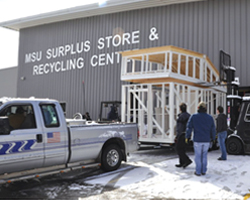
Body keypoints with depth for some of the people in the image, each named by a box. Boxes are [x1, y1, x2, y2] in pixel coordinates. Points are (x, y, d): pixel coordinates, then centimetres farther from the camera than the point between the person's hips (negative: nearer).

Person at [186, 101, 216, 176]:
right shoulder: (210, 117, 1)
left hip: (197, 140, -2)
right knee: (204, 155, 15)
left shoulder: (194, 117, -6)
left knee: (198, 156, 7)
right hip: (207, 140, 2)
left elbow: (189, 127, -5)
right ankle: (204, 171, 19)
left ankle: (198, 172, 10)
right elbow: (213, 129, 6)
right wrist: (213, 138, 19)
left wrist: (187, 137, 6)